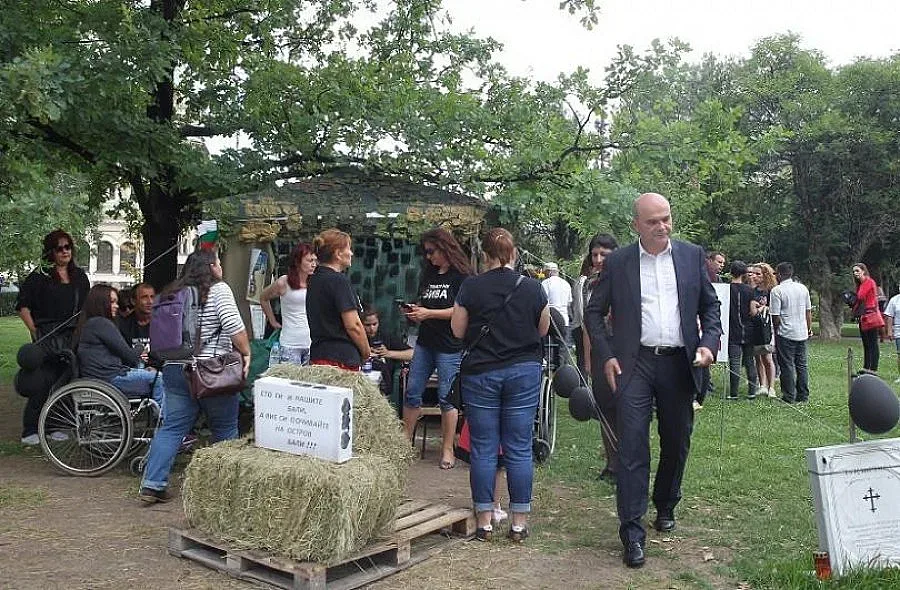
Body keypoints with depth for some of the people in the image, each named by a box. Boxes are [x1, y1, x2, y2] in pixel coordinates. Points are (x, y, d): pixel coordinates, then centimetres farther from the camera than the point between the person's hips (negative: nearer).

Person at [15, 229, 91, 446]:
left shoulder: (79, 276, 14)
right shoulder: (40, 275, -2)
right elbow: (22, 305, -4)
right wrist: (35, 331, -9)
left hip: (73, 337, 5)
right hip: (48, 337, -5)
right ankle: (30, 431, 2)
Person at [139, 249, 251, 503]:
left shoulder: (172, 292, 13)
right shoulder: (218, 289, -8)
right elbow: (234, 326, -19)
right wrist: (246, 353, -9)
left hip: (174, 368, 6)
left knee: (172, 428, 10)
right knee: (225, 429, 8)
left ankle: (152, 484, 6)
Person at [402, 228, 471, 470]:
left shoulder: (461, 277, -7)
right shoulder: (428, 275, 14)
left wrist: (428, 313, -18)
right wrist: (413, 310, 1)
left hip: (449, 345, -7)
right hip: (425, 342, 7)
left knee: (446, 397, 1)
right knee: (412, 392, 7)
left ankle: (447, 450, 12)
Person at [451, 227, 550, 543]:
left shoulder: (470, 287, -7)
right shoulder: (533, 288, -3)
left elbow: (458, 331, 0)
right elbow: (542, 330, 8)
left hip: (480, 373, -1)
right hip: (524, 372, 1)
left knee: (483, 449, 7)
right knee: (519, 449, 7)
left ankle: (484, 520, 13)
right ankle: (519, 522, 14)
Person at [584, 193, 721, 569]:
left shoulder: (692, 256, 6)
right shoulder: (617, 262, 1)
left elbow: (710, 306, 12)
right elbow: (594, 312, 6)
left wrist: (709, 343, -4)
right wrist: (606, 356, -4)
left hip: (680, 364, 3)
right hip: (634, 364, -2)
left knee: (676, 441, 14)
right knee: (632, 443, -7)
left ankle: (666, 506, 37)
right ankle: (632, 530, -1)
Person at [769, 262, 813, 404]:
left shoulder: (776, 290, -12)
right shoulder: (803, 288, 7)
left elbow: (776, 316, -12)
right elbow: (808, 311, 12)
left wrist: (776, 331, 3)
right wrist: (809, 328, 21)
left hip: (785, 334, -6)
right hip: (802, 333, 6)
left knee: (787, 365, 1)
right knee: (802, 364, 12)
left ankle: (789, 396, 4)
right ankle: (803, 396, 17)